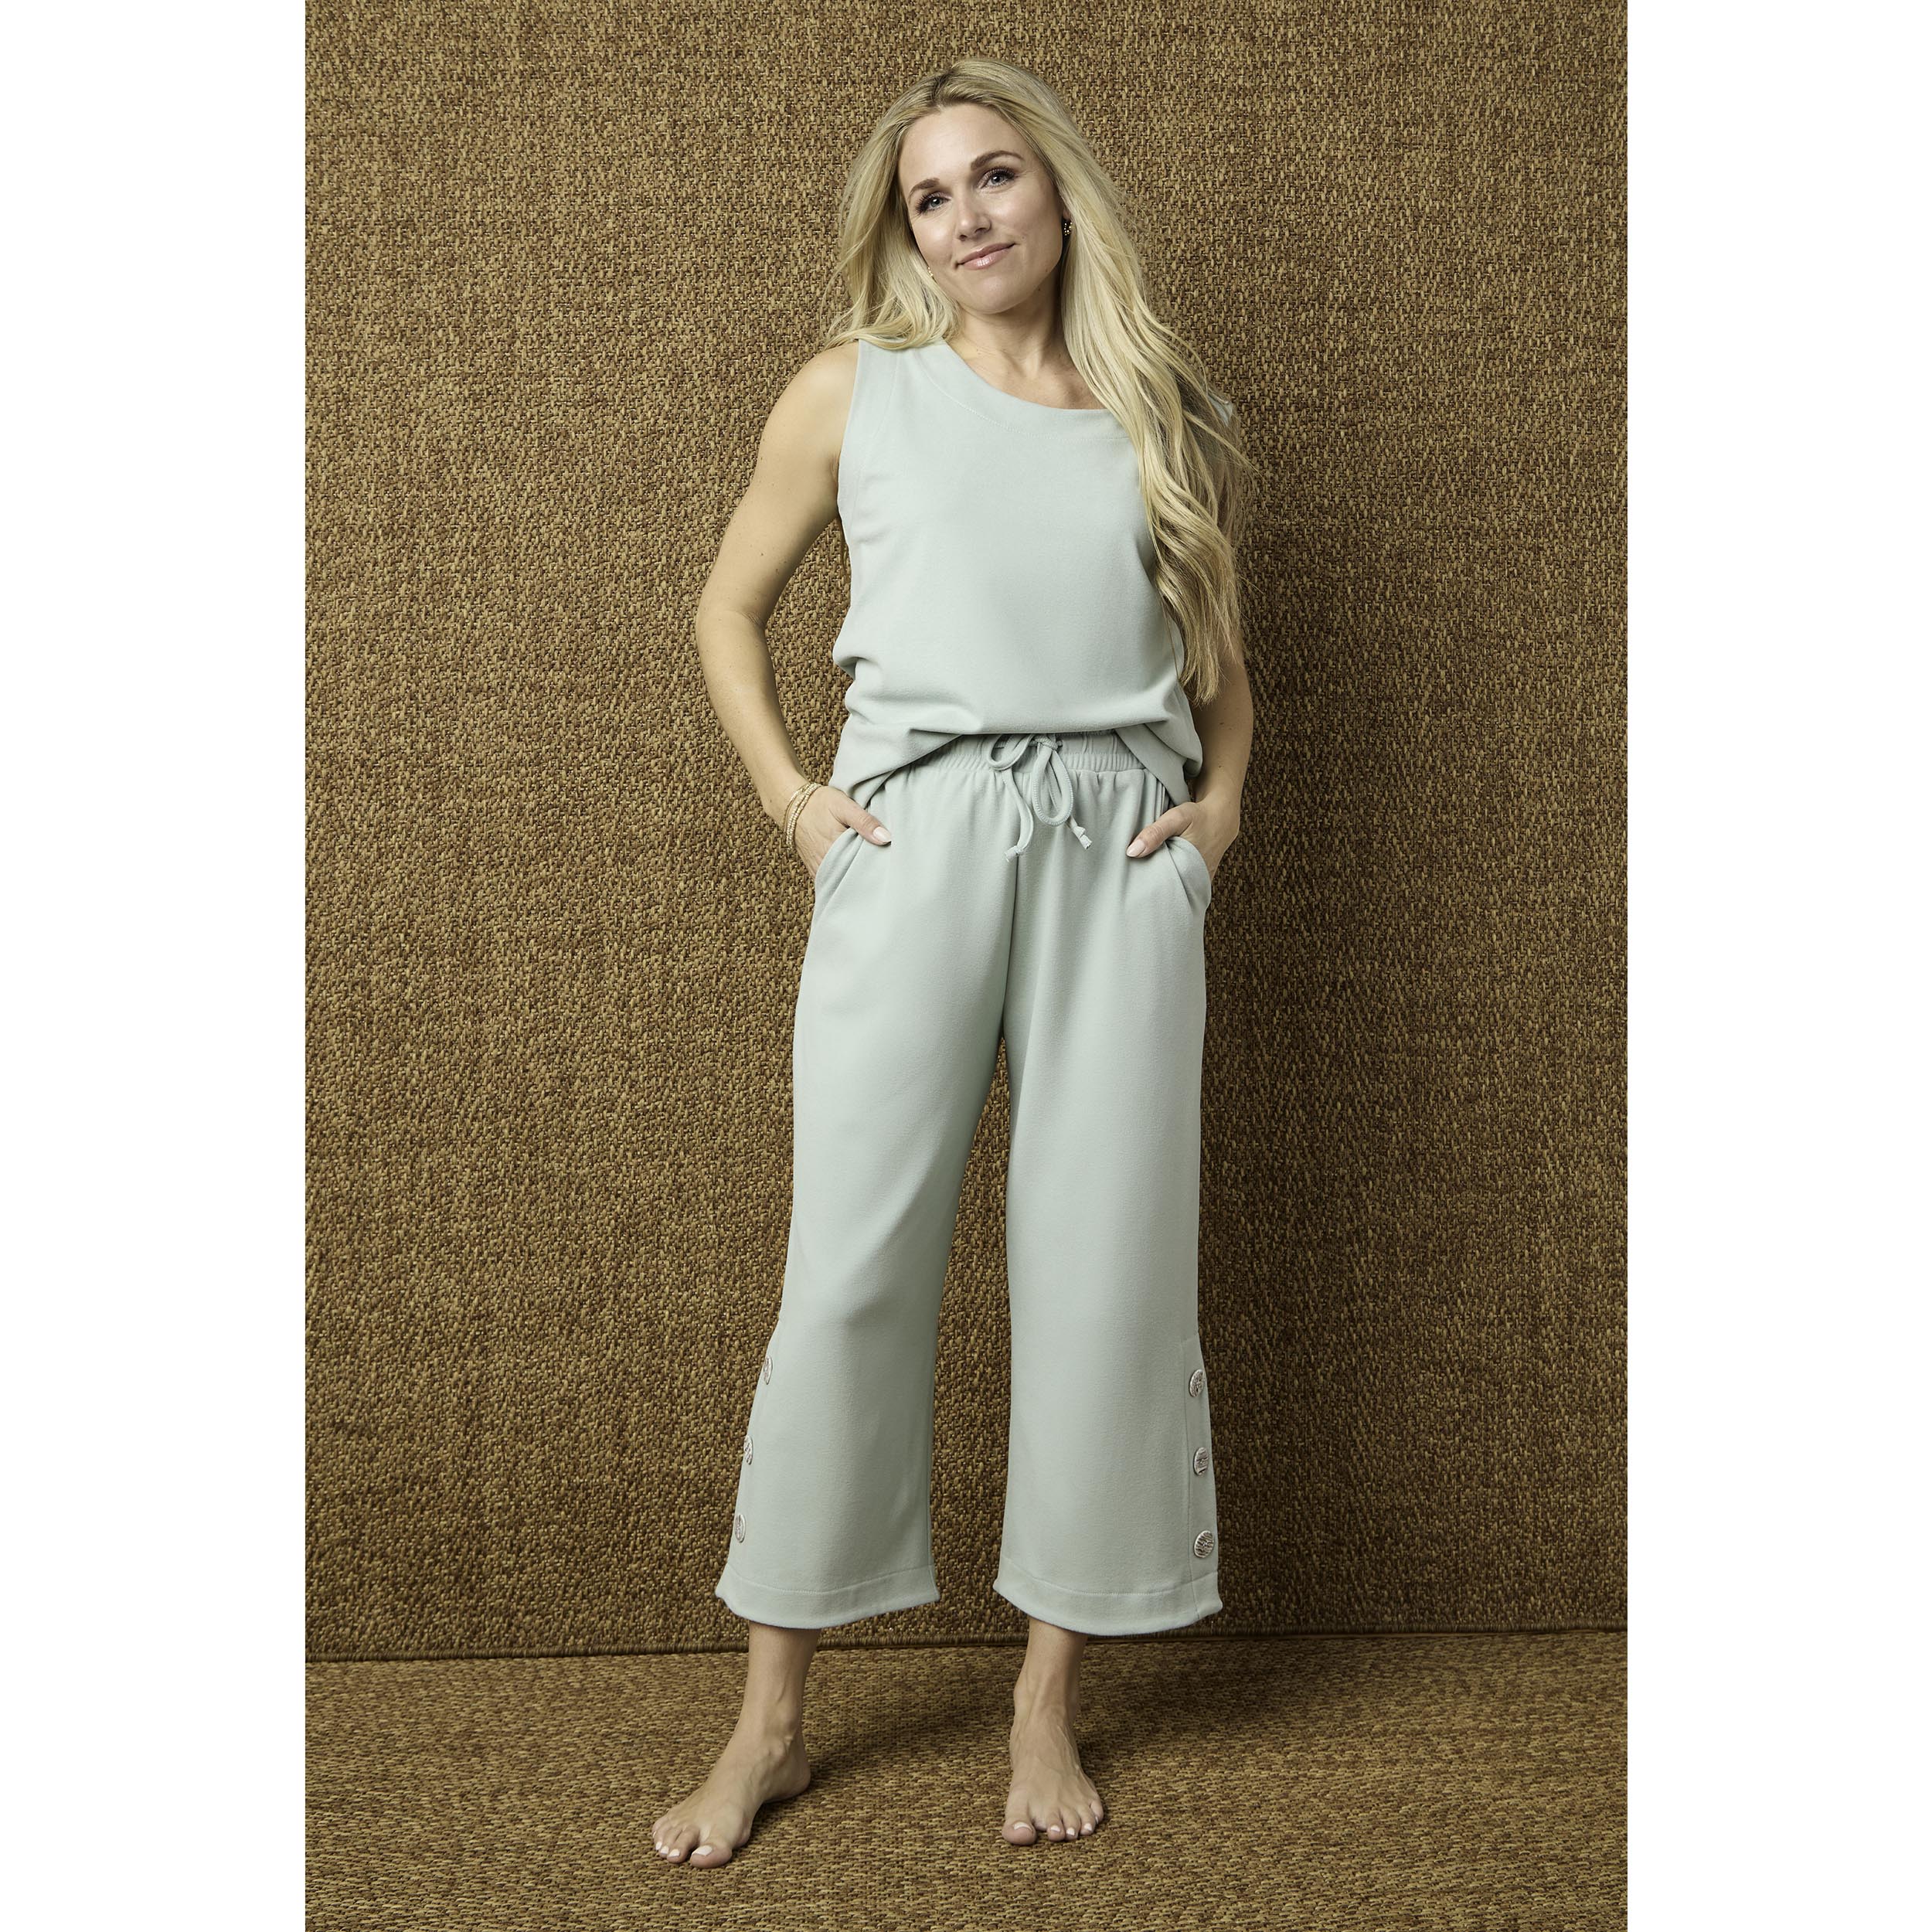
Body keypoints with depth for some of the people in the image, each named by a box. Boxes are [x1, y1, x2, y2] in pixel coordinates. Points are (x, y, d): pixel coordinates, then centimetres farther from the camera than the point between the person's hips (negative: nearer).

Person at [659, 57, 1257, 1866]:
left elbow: (1220, 652, 23)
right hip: (914, 833, -2)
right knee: (852, 1262, -4)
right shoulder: (856, 390, 9)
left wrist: (1222, 800, 7)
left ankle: (1048, 1696, 16)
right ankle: (772, 1716, 9)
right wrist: (786, 794, 2)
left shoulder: (1165, 413, 14)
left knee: (1106, 1263, 1)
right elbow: (729, 608, 15)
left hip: (1120, 846, 2)